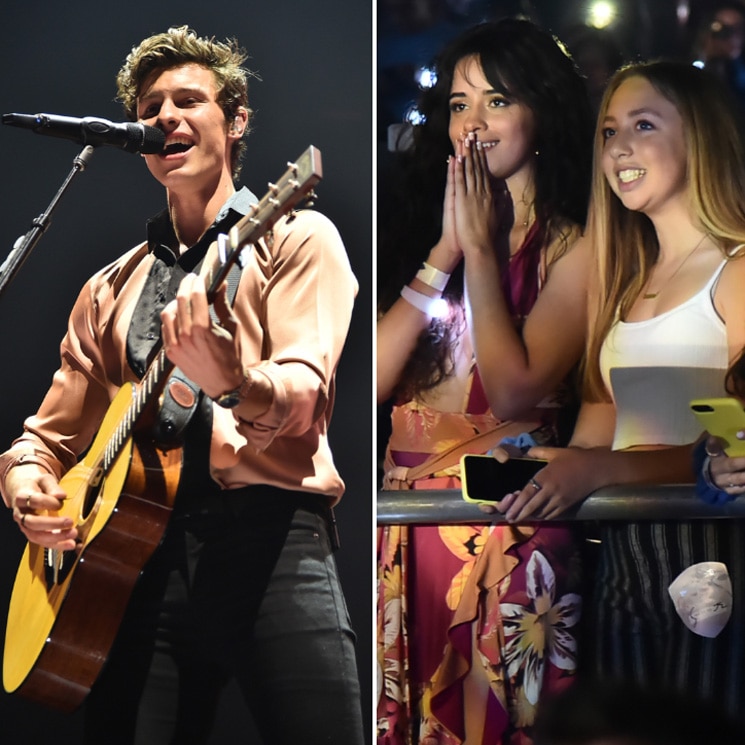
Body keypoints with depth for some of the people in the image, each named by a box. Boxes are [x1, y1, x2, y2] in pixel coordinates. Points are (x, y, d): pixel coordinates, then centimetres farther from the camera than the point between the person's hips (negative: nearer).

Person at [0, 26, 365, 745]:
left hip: (269, 533, -4)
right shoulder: (110, 289, 25)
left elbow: (305, 398, -7)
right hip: (139, 545, 4)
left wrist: (234, 382, -30)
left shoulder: (295, 237, 10)